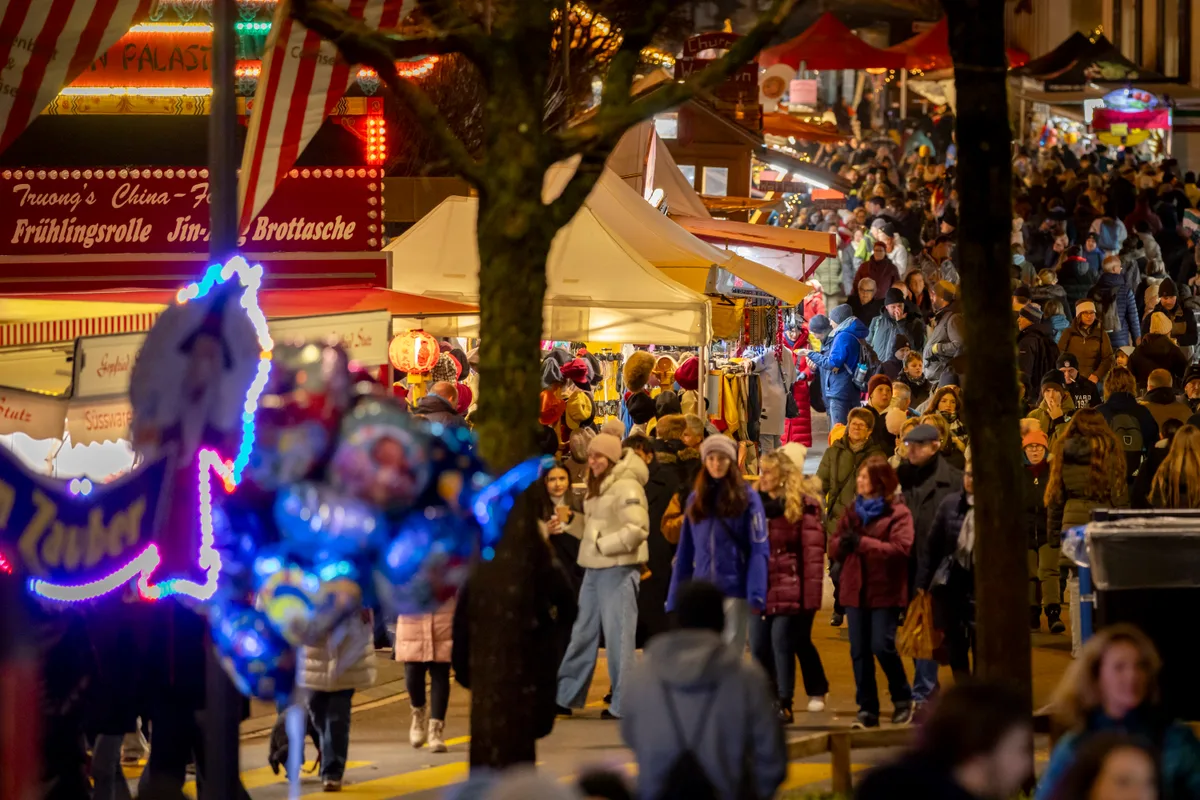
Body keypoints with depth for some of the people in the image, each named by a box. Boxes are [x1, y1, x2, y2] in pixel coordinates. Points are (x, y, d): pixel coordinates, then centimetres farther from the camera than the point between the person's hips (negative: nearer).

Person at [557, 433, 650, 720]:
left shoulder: (626, 487, -13)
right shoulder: (598, 487, 16)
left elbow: (637, 529, -21)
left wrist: (602, 545, -16)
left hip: (618, 568, -9)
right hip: (594, 568, 9)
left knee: (618, 633, -6)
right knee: (583, 632, 13)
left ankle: (623, 703, -1)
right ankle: (565, 695, 19)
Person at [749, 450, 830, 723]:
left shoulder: (804, 506, -5)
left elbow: (813, 553, -9)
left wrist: (811, 595, -14)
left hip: (789, 591, -6)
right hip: (759, 590, 6)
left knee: (782, 644, -5)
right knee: (759, 648, 6)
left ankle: (784, 704, 3)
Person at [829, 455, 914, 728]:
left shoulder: (898, 512, -5)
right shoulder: (852, 511, 15)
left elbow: (901, 548, -17)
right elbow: (834, 547, 14)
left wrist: (863, 543, -20)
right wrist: (842, 543, -10)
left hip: (884, 591, -6)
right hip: (855, 590, 6)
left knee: (882, 646, -10)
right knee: (859, 651, 4)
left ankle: (903, 699, 11)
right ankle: (867, 709, 11)